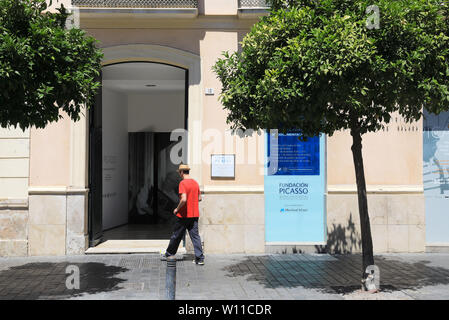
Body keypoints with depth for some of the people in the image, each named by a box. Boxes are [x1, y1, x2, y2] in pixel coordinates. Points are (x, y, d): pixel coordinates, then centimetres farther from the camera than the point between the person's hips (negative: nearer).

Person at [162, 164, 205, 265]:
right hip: (194, 215, 6)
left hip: (183, 215, -6)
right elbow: (199, 198, 14)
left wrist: (177, 209, -11)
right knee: (195, 236, 4)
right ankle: (200, 258, -2)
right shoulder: (195, 183, 8)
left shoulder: (183, 183, -15)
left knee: (176, 236, 11)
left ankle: (169, 254, 27)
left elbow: (183, 199, -24)